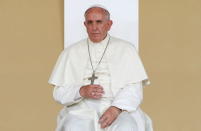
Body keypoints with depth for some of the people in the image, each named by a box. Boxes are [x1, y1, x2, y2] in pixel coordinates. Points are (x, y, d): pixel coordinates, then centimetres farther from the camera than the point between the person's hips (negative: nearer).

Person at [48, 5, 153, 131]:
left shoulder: (126, 49, 9)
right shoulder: (71, 53, 13)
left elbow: (134, 89, 0)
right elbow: (59, 92, 10)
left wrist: (116, 108, -17)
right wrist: (81, 91, -10)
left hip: (119, 109, 0)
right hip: (82, 109, 1)